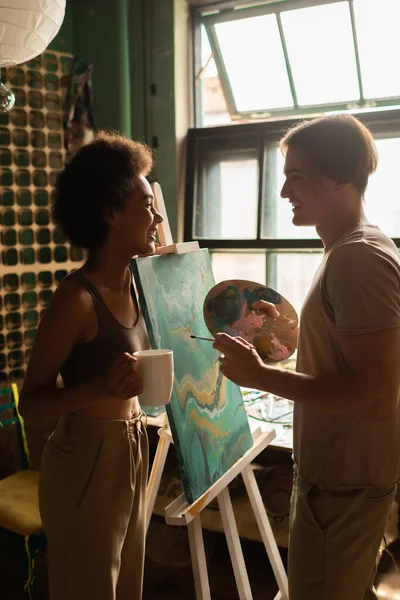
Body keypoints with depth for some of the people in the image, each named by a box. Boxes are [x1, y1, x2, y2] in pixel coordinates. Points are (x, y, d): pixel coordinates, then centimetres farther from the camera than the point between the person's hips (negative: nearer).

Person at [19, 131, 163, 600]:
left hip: (131, 452, 8)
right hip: (87, 462, -8)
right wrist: (101, 386, -33)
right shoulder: (76, 297, -22)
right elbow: (30, 402, -17)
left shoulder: (134, 283, 1)